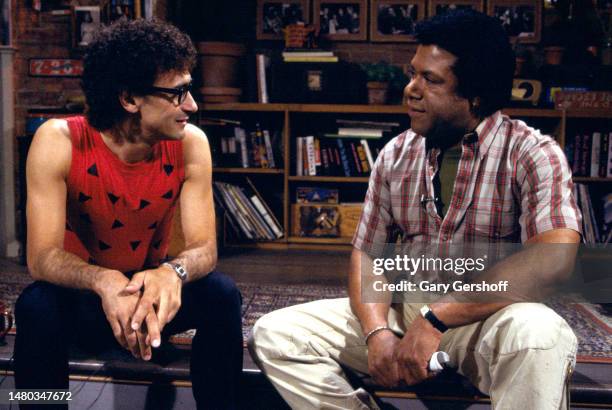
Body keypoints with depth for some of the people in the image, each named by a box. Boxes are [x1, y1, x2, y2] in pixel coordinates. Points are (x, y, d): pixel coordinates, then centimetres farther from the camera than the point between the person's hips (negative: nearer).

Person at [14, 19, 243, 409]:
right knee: (37, 305, -33)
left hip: (152, 293, 2)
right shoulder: (59, 141, -22)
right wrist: (105, 282, -46)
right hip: (82, 297, -1)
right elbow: (42, 256, -25)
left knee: (222, 294, -25)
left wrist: (172, 273, -42)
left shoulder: (190, 144, -16)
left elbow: (204, 248, -18)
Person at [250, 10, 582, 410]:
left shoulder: (531, 154, -9)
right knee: (273, 335, -8)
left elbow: (553, 260, -24)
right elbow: (366, 254, 7)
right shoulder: (396, 154, 7)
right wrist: (377, 332, -13)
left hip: (487, 318, -4)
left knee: (537, 333, -39)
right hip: (400, 310, 5)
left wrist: (436, 319, -26)